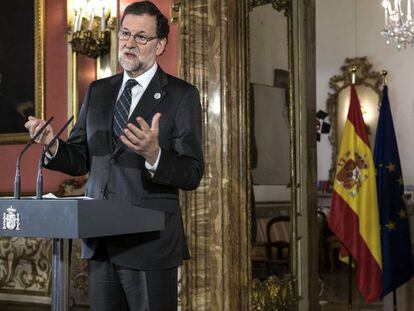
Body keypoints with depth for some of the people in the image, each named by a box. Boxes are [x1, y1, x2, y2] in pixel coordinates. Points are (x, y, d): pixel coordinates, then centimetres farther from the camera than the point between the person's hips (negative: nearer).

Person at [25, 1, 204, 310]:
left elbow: (192, 175, -10)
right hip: (100, 244, 5)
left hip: (149, 242, -5)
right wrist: (52, 145, -8)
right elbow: (80, 160, 12)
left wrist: (154, 155, -29)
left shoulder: (181, 95, -4)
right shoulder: (98, 92, 12)